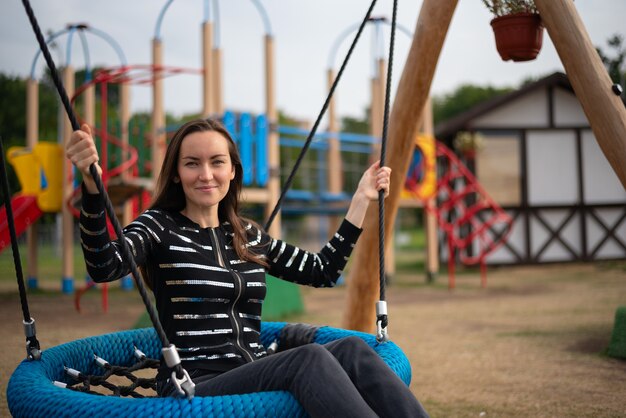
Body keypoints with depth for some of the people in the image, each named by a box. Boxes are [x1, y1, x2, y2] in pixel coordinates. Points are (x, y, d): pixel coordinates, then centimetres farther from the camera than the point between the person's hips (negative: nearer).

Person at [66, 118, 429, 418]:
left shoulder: (249, 236, 18)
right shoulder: (161, 227, 1)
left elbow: (323, 272, 27)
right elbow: (105, 267, -20)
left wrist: (361, 200, 25)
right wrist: (92, 186, -36)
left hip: (256, 382, 6)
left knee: (352, 350, -23)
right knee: (309, 358, -31)